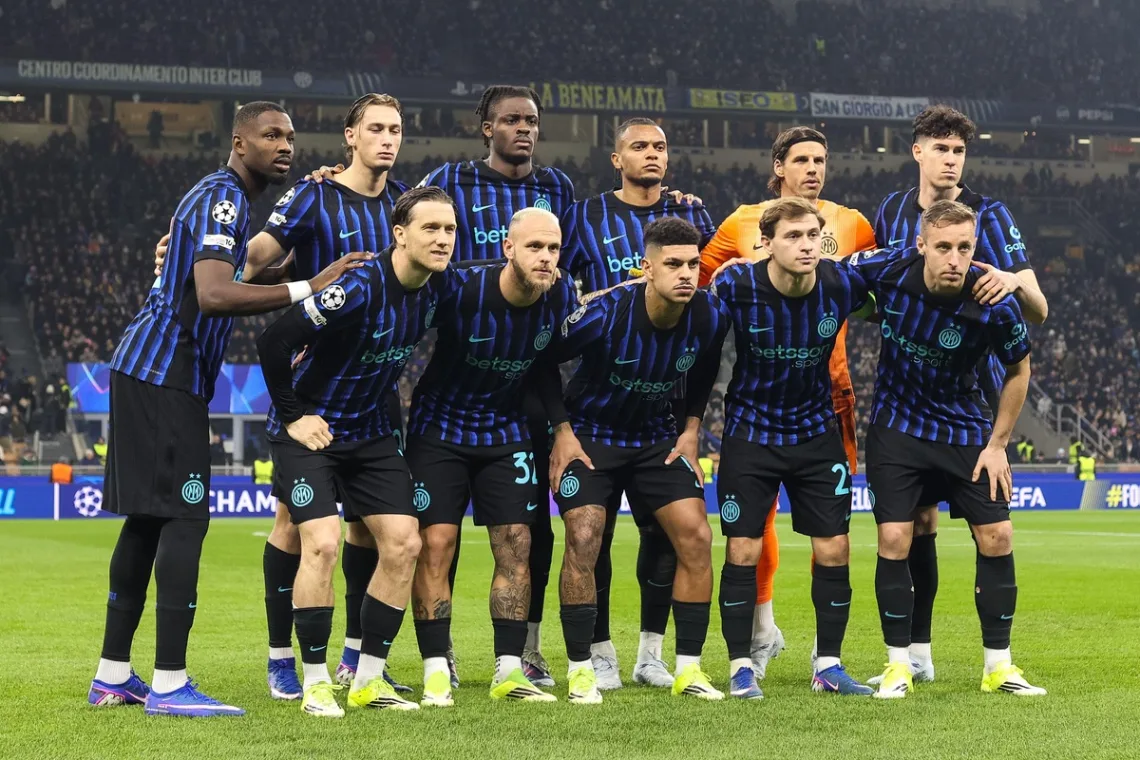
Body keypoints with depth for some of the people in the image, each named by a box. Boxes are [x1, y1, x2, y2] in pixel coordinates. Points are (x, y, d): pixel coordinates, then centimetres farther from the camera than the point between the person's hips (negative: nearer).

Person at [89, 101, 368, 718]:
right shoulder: (223, 198, -14)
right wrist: (308, 289, -31)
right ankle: (168, 685, -13)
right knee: (184, 518, -12)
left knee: (146, 519, 12)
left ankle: (112, 677, 16)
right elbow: (214, 295, -29)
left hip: (148, 371, 11)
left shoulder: (226, 198, 19)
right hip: (166, 375, -11)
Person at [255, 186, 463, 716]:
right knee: (322, 543, -18)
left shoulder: (440, 287, -7)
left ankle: (368, 679, 10)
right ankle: (315, 683, -5)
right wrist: (293, 416, -19)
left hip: (371, 432, 7)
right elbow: (274, 341, -25)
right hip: (310, 429, -7)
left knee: (403, 544, 0)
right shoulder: (360, 288, -27)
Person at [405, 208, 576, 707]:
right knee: (436, 544, -9)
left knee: (516, 546, -1)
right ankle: (435, 673, -4)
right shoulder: (462, 291, -24)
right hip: (440, 427, -4)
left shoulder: (561, 297, -10)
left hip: (507, 431, 4)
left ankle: (508, 671, 6)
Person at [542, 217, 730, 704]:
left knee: (695, 536, -8)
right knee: (583, 538, -17)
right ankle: (580, 670, -6)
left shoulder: (710, 316, -15)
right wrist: (562, 431, -11)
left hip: (659, 438, 4)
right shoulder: (605, 314, -26)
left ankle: (688, 669, 3)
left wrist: (692, 427, 4)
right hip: (592, 435, -3)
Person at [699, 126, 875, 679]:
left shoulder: (849, 223, 8)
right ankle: (762, 628, 19)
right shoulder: (743, 224, 6)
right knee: (755, 509, 0)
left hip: (827, 382, 0)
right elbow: (696, 279, 16)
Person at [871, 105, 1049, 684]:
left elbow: (1038, 312, -10)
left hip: (973, 387, -4)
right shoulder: (892, 211, 8)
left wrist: (1015, 281, -31)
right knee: (916, 517, 5)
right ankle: (917, 652, 14)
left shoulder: (988, 215, -5)